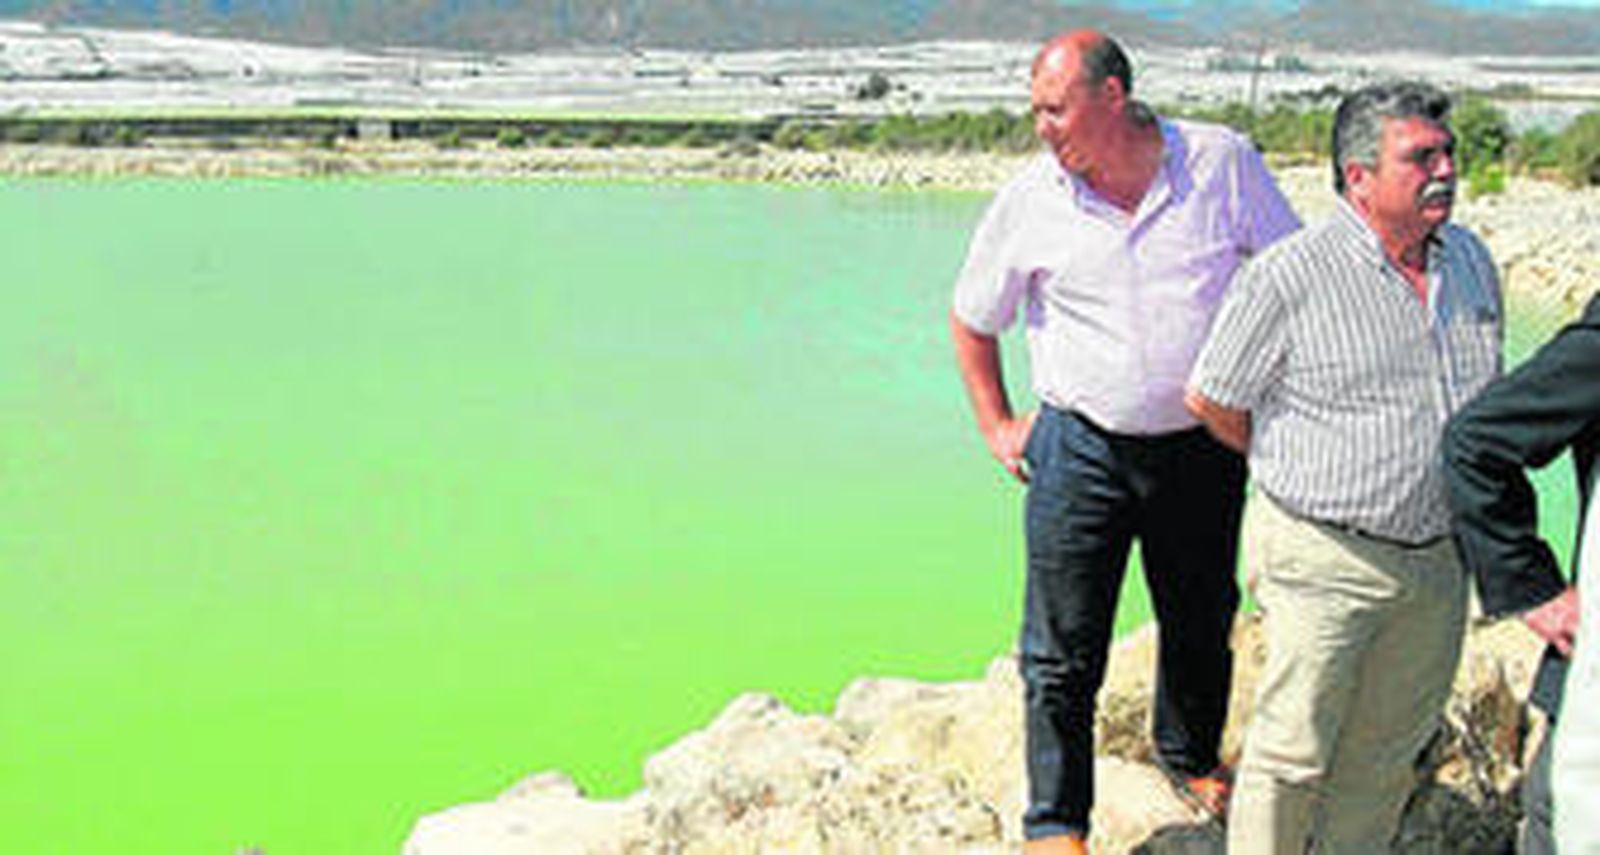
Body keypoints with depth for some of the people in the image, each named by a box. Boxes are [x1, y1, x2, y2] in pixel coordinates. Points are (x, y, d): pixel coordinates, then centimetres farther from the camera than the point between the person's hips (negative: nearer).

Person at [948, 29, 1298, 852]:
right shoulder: (1028, 200, -5)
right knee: (1063, 650, 0)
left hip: (1203, 448, 1)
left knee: (1202, 623, 18)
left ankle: (1192, 759, 44)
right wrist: (998, 425, 6)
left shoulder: (1224, 164, -5)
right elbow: (971, 319, 10)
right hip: (1080, 447, -1)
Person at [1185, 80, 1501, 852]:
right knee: (1294, 752, 2)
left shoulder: (1471, 261, 6)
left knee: (1387, 751, 16)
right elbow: (1211, 399, -6)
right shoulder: (1288, 275, -15)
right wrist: (1298, 472, 5)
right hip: (1322, 559, -6)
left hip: (1437, 557, 6)